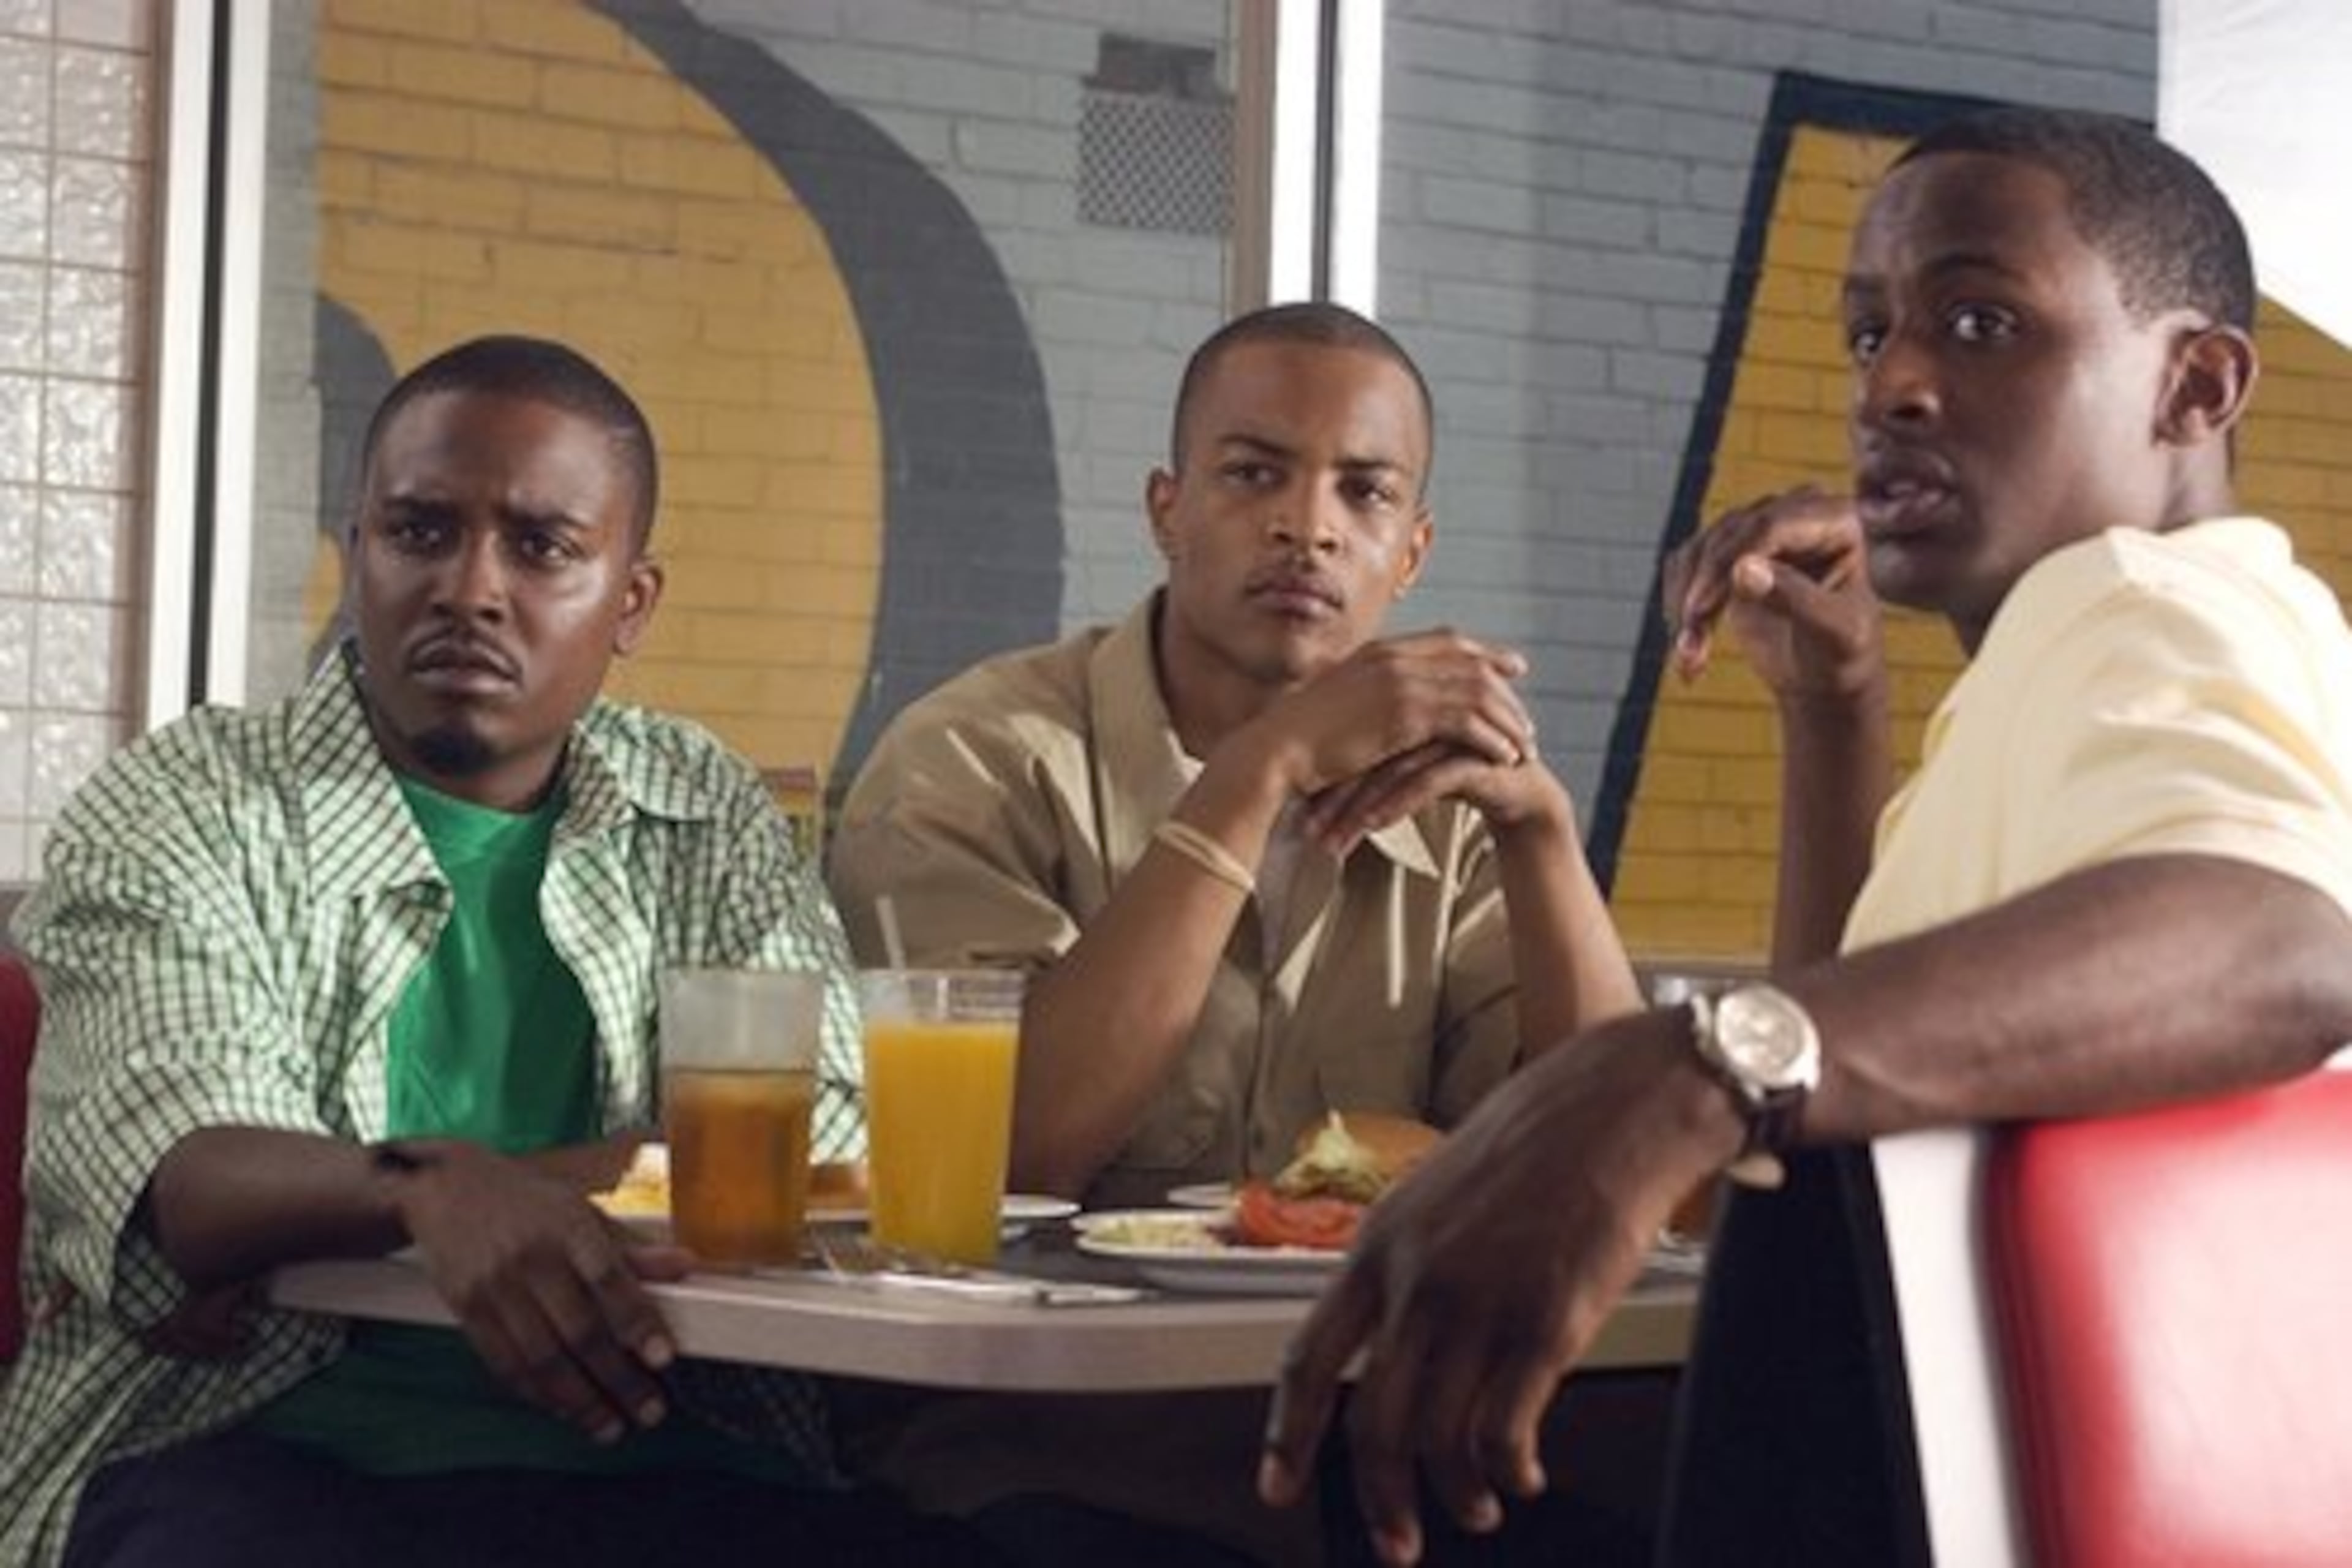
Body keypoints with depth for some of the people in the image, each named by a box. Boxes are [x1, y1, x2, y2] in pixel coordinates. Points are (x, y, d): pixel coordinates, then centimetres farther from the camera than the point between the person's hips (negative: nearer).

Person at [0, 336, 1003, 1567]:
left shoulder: (712, 820, 14)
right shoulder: (179, 812, 4)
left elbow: (816, 1140, -2)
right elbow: (174, 1165, -13)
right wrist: (431, 1195, -37)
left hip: (661, 1456, 4)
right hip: (263, 1450, -3)